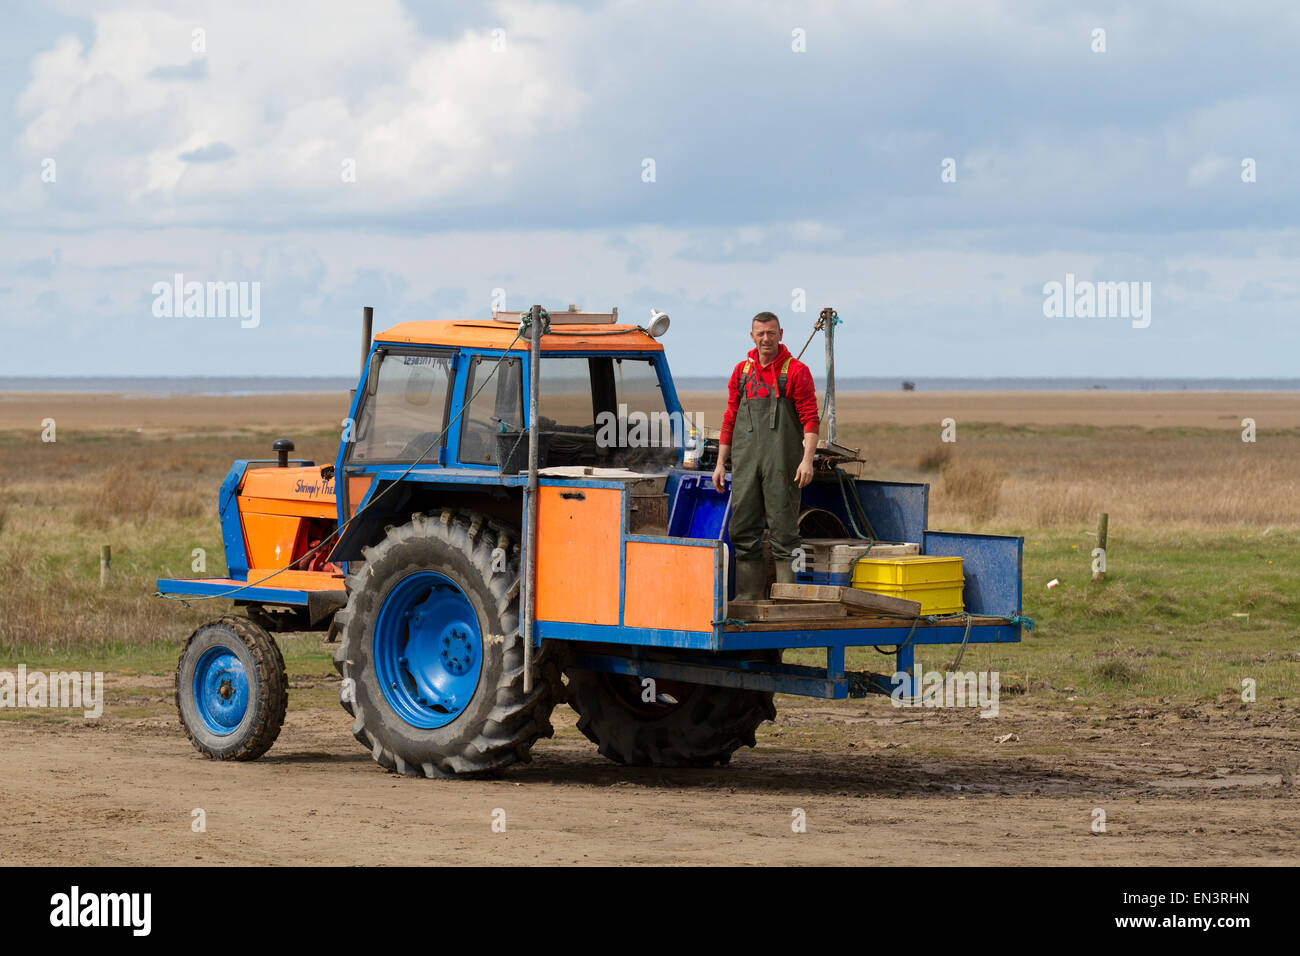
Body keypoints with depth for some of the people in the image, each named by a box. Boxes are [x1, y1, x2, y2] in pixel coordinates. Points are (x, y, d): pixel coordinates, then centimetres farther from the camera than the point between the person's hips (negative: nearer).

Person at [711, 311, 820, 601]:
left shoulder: (796, 371, 2)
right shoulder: (742, 371, 15)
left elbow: (810, 419, -3)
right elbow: (730, 419, 19)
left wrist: (807, 459, -14)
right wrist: (721, 463, 14)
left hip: (781, 463, -4)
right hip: (746, 462, 4)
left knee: (783, 530, -4)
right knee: (743, 529, 3)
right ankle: (748, 599, 9)